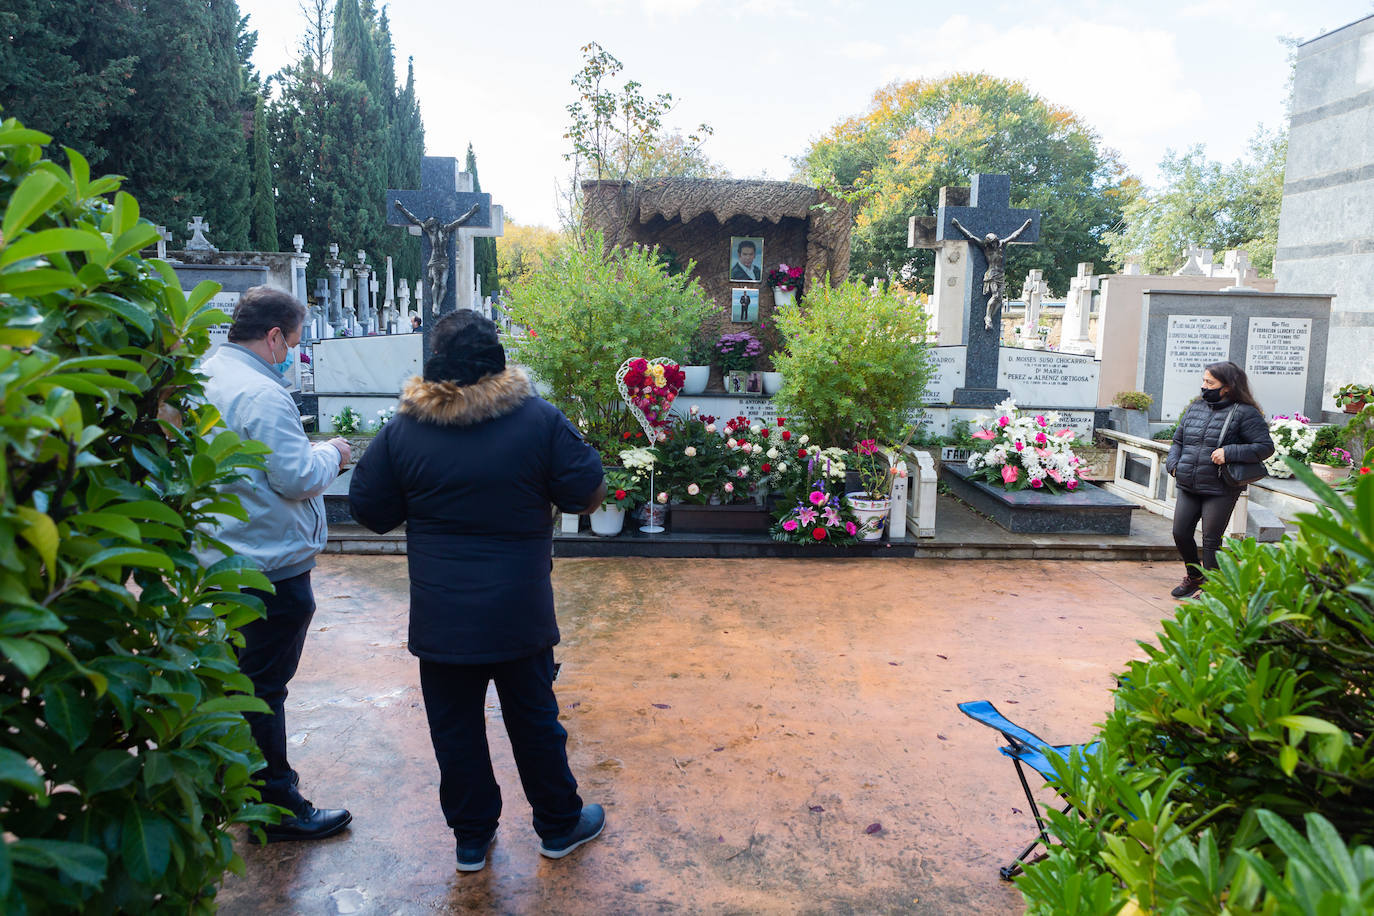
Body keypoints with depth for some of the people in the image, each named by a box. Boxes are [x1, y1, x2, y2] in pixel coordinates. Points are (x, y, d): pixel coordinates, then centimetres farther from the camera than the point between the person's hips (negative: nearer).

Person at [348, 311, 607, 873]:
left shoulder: (402, 432, -7)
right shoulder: (539, 420, -11)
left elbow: (369, 511, 3)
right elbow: (589, 495, -5)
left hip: (440, 620, 1)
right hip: (520, 616, 0)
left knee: (455, 730, 16)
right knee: (534, 721, 16)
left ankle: (472, 838, 31)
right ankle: (559, 826, 32)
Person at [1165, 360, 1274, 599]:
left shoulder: (1244, 413, -8)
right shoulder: (1196, 407, 11)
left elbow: (1266, 446, -11)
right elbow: (1178, 440, 20)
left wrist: (1229, 452, -22)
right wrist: (1173, 463, 3)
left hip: (1220, 490, -6)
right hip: (1188, 488, 6)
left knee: (1211, 541, 0)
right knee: (1180, 533, 7)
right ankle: (1194, 576, 31)